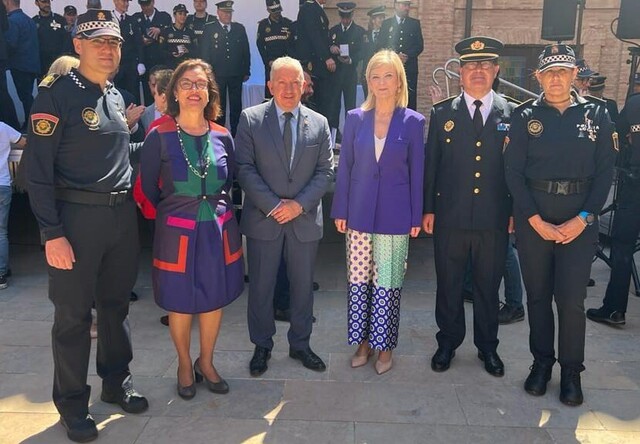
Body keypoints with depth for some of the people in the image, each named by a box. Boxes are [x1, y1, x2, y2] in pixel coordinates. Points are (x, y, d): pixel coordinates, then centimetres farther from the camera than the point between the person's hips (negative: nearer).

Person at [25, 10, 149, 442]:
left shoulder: (117, 97, 12)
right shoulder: (56, 95, -8)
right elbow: (38, 170, -12)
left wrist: (130, 204, 12)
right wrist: (52, 233, -16)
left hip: (123, 214, 6)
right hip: (77, 216, -6)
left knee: (116, 304, 16)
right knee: (73, 314, 5)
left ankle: (117, 382, 34)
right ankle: (73, 404, 22)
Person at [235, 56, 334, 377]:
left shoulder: (319, 123, 5)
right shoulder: (250, 119, -1)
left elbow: (325, 171, 1)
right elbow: (244, 168, -7)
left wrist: (300, 204, -12)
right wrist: (272, 205, -15)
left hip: (305, 219, 2)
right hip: (263, 218, -1)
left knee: (303, 285, 12)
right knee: (261, 286, 8)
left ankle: (300, 344, 31)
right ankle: (262, 346, 28)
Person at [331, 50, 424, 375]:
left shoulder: (413, 122, -1)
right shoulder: (355, 118, 4)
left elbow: (417, 173, 1)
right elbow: (345, 167, 6)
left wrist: (416, 217, -1)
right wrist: (340, 210, 3)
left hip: (394, 215, -2)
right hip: (359, 212, 2)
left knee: (387, 283, 6)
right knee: (358, 281, 8)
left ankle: (384, 345, 22)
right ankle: (363, 341, 25)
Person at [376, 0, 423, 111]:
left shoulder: (415, 23, 12)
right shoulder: (386, 24, 9)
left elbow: (420, 46, 6)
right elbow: (381, 46, 3)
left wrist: (407, 56, -11)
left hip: (409, 69, 1)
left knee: (410, 101, -5)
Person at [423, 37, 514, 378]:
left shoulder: (512, 115, 2)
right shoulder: (442, 114, 3)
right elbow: (430, 165, 3)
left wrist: (516, 212, 1)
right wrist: (428, 209, 1)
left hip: (494, 220, 0)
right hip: (450, 219, 0)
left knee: (488, 286, 13)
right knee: (448, 285, 12)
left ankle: (487, 346, 32)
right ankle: (448, 342, 31)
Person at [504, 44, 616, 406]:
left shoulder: (597, 115, 4)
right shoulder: (525, 116, 2)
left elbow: (605, 172, 2)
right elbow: (513, 171, -2)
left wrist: (583, 219, -9)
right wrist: (535, 220, -10)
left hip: (580, 220, 0)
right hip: (532, 218, 1)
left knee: (571, 298, -1)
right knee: (538, 295, 10)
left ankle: (572, 371, 19)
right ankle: (542, 363, 27)